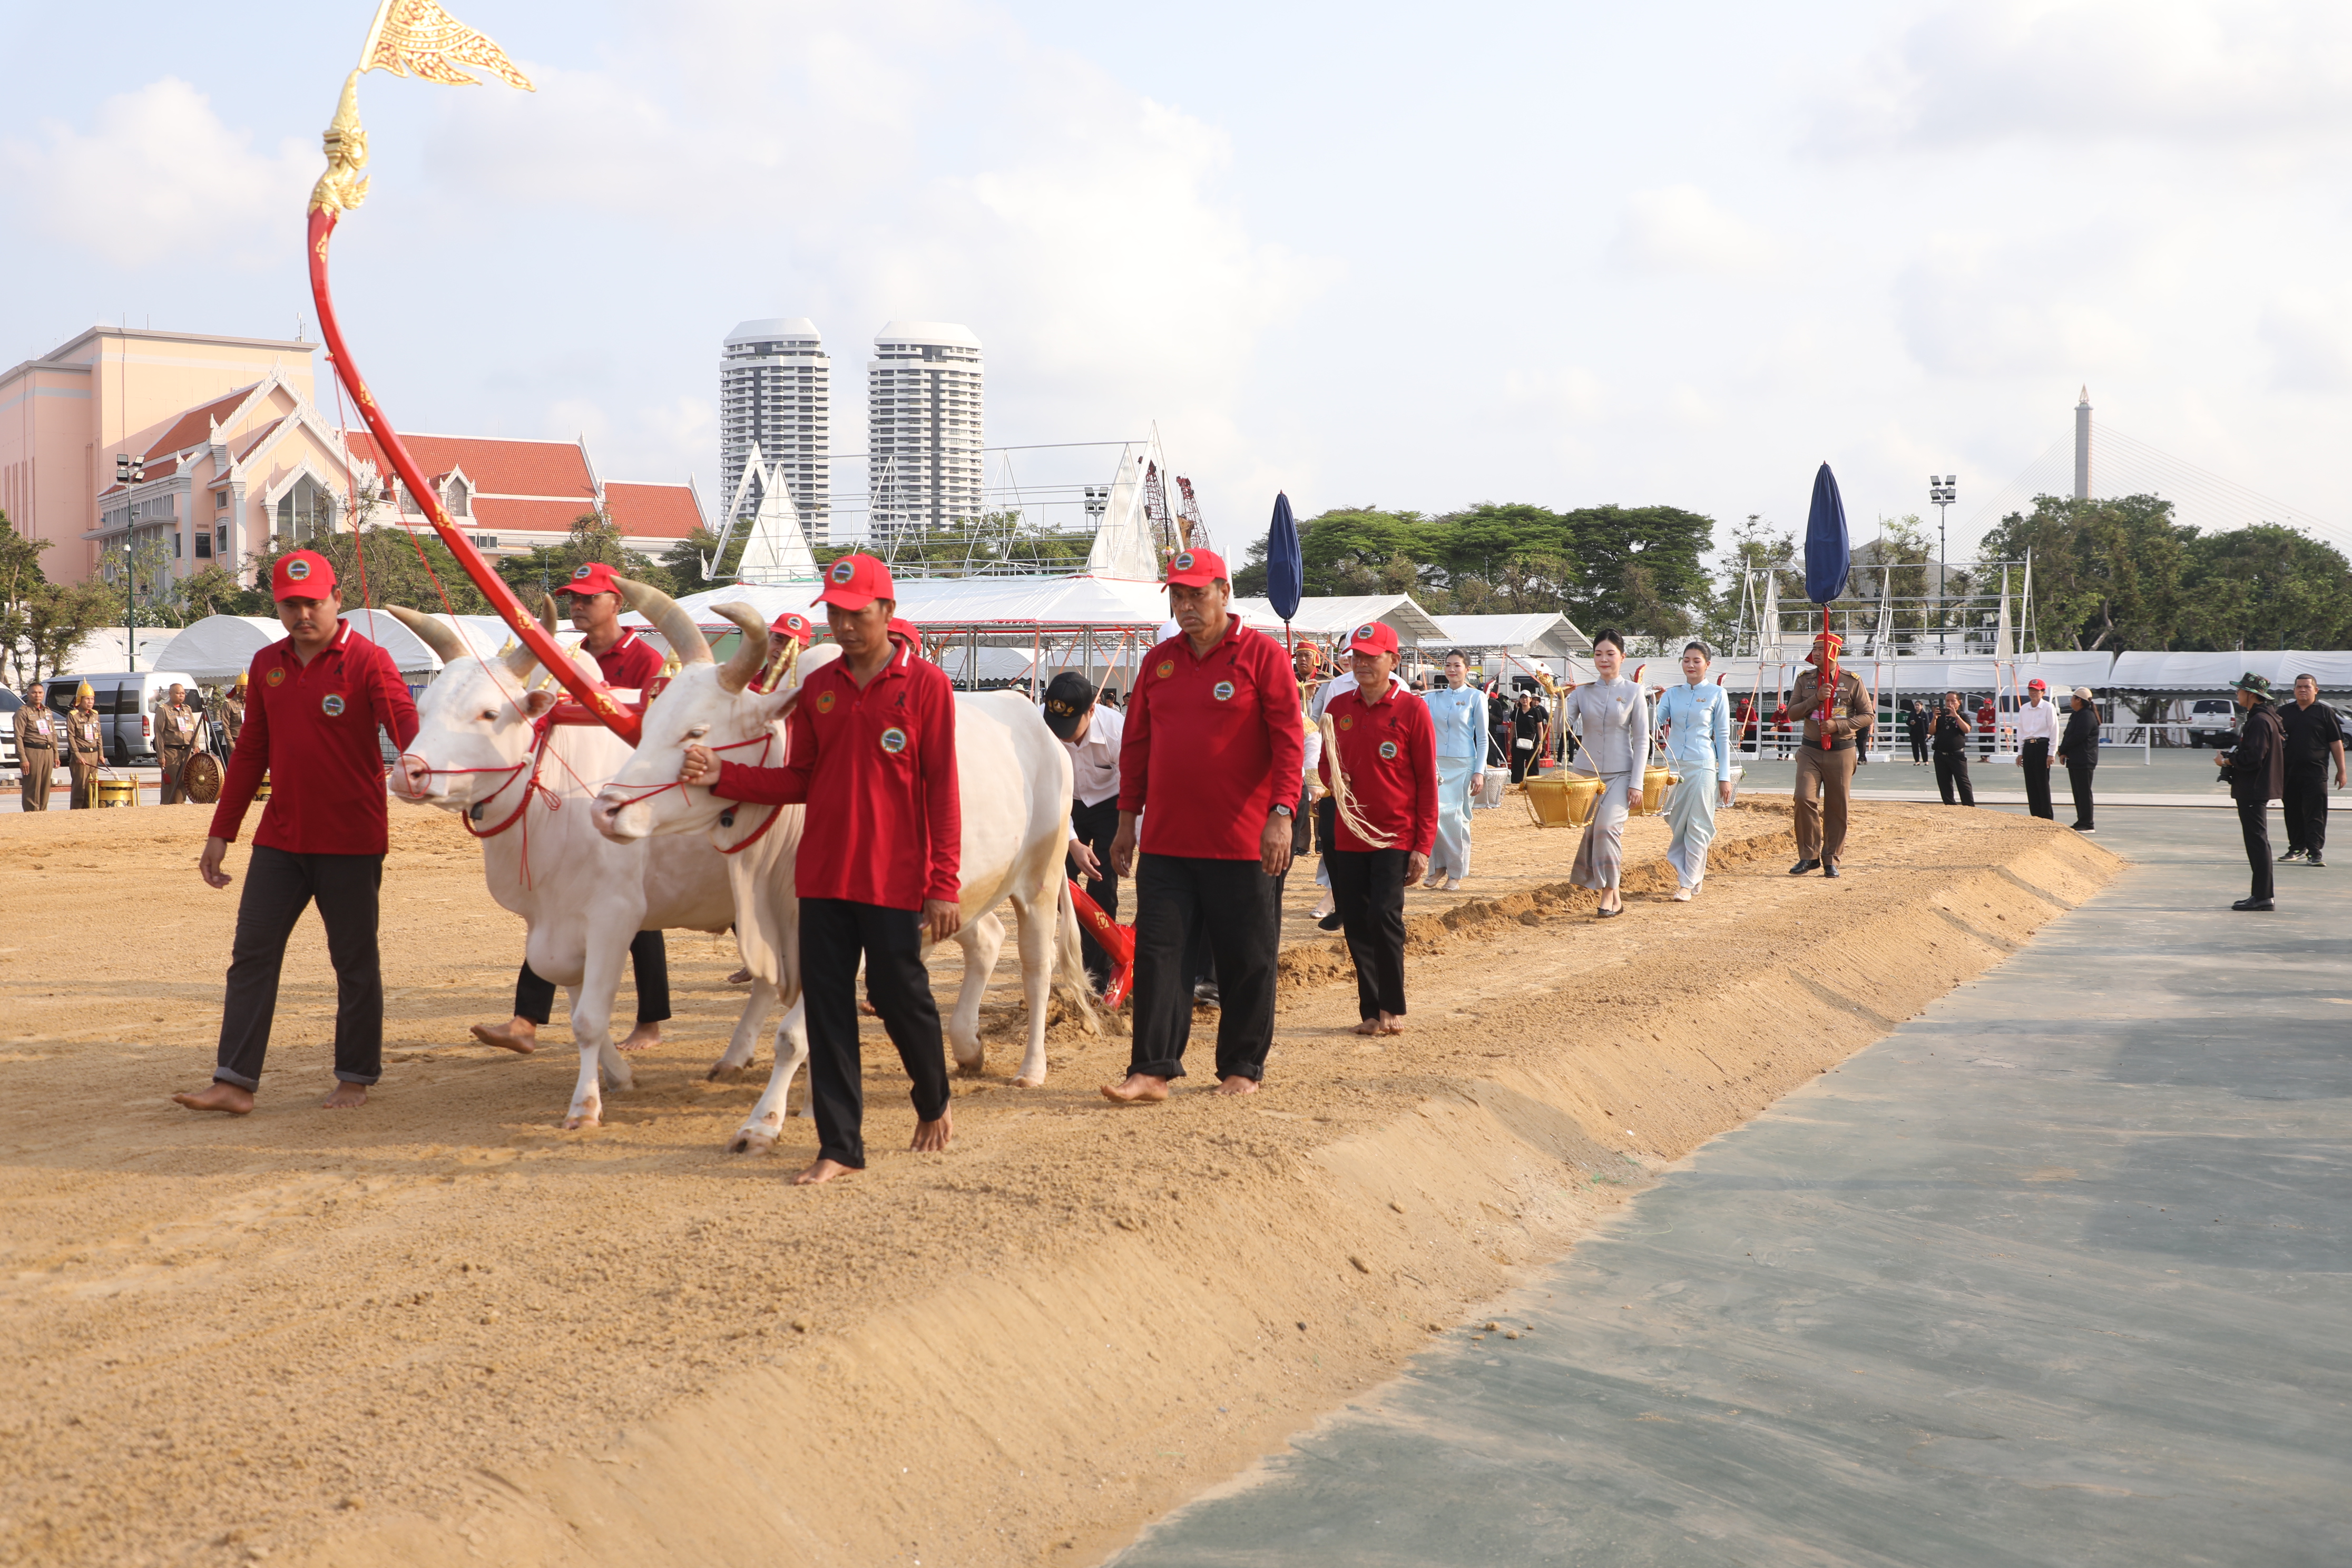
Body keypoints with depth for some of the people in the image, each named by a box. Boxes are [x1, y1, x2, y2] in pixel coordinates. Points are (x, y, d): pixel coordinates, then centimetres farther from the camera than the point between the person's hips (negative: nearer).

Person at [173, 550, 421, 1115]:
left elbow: (406, 723, -22)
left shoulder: (366, 660, -7)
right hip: (280, 839, 5)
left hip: (351, 841, -5)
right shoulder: (267, 665, 11)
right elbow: (251, 752, 17)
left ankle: (356, 1078, 17)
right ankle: (234, 1082, 3)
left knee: (355, 959, 5)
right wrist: (220, 833, 16)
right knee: (252, 952, 1)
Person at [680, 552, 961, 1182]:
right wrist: (722, 775, -2)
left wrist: (945, 884, -11)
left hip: (895, 878, -4)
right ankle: (839, 1147, 10)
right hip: (823, 875, 5)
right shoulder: (817, 689, 9)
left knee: (900, 994, 4)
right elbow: (799, 781, 12)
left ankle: (934, 1105, 32)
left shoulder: (926, 685, -5)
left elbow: (942, 789, -7)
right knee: (826, 1004, 3)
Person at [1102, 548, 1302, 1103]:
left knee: (1246, 960, 5)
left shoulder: (1261, 655, -3)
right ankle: (1153, 1069, 1)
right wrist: (1128, 817, 11)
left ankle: (1242, 1068, 17)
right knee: (1158, 952, -1)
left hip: (1241, 843, -4)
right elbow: (1136, 744, 15)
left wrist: (1281, 813, -16)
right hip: (1164, 840, 4)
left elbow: (1288, 740, -8)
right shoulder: (1158, 661, 11)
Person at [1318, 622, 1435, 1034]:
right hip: (1349, 835, 4)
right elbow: (1327, 763, 20)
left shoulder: (1412, 709, -5)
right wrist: (1332, 780, -6)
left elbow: (1427, 781, -5)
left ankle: (1393, 1008, 1)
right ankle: (1371, 1011, 14)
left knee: (1384, 916, -14)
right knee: (1356, 924, 4)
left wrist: (1423, 846, -10)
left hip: (1396, 837, -4)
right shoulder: (1338, 708, 7)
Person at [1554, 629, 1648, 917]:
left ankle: (1608, 894, -14)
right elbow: (1562, 729, -2)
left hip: (1620, 775, -3)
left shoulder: (1633, 692, -2)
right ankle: (1614, 897, 18)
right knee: (1590, 831, 4)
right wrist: (1562, 701, -18)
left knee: (1608, 826, -21)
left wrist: (1636, 783, -8)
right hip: (1589, 773, 3)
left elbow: (1641, 741, -2)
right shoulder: (1582, 690, 4)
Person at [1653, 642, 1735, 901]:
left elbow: (1722, 736, 1)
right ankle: (1685, 872, 21)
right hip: (1673, 764, 4)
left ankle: (1688, 884, 0)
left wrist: (1725, 777, -2)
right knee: (1676, 824, 6)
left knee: (1697, 826, -3)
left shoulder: (1717, 694, 2)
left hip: (1702, 765, -4)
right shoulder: (1672, 693, 11)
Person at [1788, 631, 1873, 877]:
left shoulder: (1853, 681, -1)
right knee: (1805, 798, -14)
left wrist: (1838, 725, -15)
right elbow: (1792, 711, 2)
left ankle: (1832, 859, 14)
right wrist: (1816, 698, -14)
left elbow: (1869, 716, -2)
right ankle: (1809, 855, -3)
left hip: (1841, 752, -1)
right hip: (1810, 750, 1)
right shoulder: (1804, 679, 6)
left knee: (1837, 807, 2)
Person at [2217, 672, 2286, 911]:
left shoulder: (2260, 721, -18)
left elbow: (2253, 758, -25)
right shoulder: (2261, 718, 16)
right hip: (2253, 790, 11)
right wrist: (2233, 756, 11)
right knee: (2256, 842, 14)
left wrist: (2228, 761, -10)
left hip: (2254, 790, -11)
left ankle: (2263, 897, -8)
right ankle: (2260, 894, 19)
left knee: (2257, 842, -9)